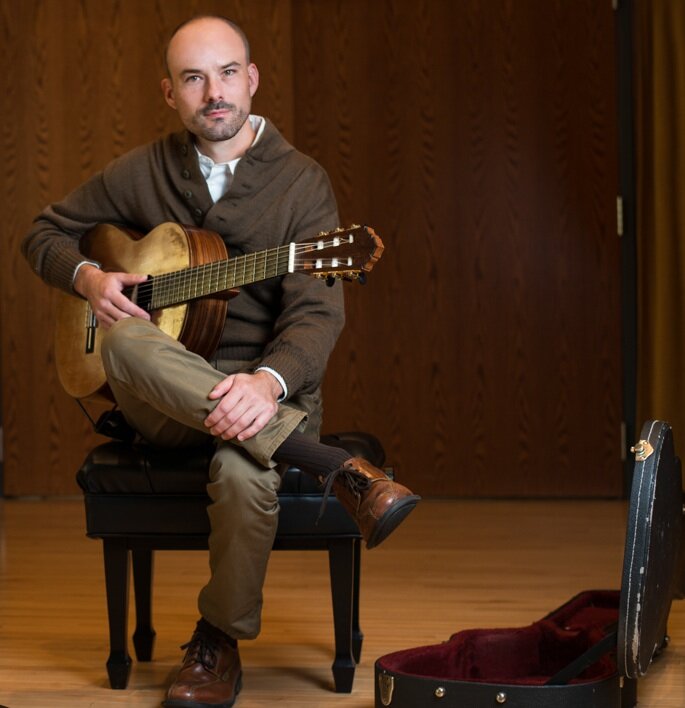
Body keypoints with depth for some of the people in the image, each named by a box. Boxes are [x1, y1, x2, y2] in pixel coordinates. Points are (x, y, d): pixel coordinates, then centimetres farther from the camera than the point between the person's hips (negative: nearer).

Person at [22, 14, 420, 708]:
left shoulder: (301, 182, -2)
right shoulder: (142, 172, 9)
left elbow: (317, 310, -13)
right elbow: (45, 233, 19)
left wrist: (270, 381, -34)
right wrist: (88, 276, -5)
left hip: (263, 388, -2)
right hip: (159, 400, 3)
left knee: (243, 472, -38)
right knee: (126, 340, -34)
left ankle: (218, 644, -10)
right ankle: (337, 468, -36)